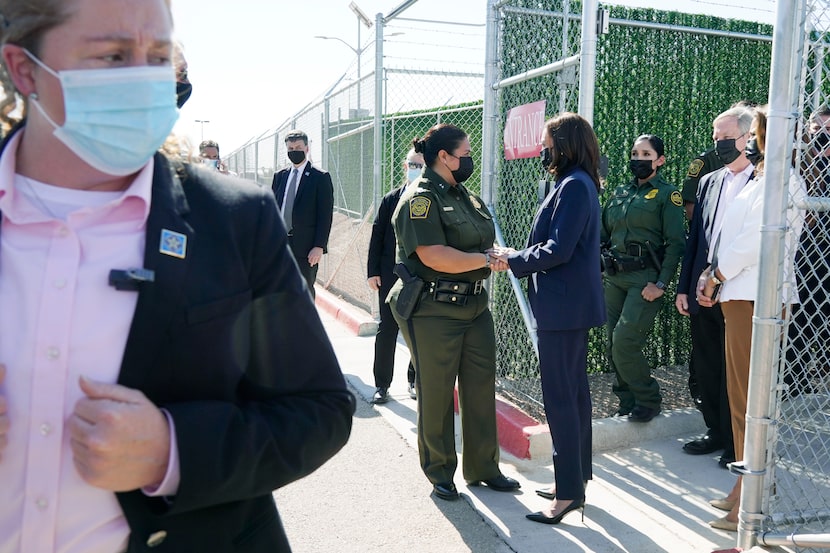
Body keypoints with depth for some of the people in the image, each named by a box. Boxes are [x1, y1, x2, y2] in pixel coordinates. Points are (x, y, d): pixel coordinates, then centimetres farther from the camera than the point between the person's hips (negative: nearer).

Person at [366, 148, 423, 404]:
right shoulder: (391, 199, 5)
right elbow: (377, 236, 5)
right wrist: (373, 271, 0)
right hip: (391, 275, 1)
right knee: (387, 330, 5)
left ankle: (415, 380, 25)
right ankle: (382, 384, 16)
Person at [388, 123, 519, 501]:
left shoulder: (466, 197, 15)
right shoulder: (421, 199, -12)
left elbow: (482, 244, 22)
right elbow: (434, 257, -23)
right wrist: (488, 259, -17)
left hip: (474, 305, 8)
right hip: (433, 311, -8)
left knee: (481, 386, 12)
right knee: (436, 392, 5)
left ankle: (482, 467, 27)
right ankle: (439, 473, 22)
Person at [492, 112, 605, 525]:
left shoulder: (573, 185, -16)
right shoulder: (578, 183, 15)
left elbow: (557, 250, -21)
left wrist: (513, 260, -9)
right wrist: (521, 258, 7)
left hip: (563, 305, -11)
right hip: (573, 303, 11)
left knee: (559, 397, -5)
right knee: (574, 391, 16)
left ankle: (569, 492, 3)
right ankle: (577, 477, 28)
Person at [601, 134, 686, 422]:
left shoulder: (666, 194, -2)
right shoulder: (620, 193, 15)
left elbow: (675, 242, -8)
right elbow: (603, 234, 18)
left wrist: (661, 284, -15)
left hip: (645, 278, -6)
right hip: (615, 278, 6)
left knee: (624, 343, -14)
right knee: (613, 347, 6)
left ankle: (648, 400, 6)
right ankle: (628, 403, 22)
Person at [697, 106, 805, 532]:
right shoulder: (758, 181, 19)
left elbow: (754, 240, -17)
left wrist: (716, 276, -6)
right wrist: (712, 273, 6)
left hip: (755, 299, -10)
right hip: (740, 296, 10)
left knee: (748, 400, -6)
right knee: (742, 396, 14)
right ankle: (746, 489, 25)